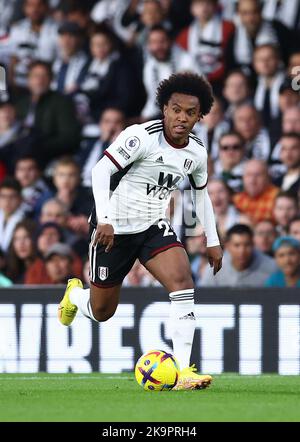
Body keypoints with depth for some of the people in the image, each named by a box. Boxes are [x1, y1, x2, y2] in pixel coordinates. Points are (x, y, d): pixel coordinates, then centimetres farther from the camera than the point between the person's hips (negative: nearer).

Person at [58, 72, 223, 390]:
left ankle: (182, 371, -25)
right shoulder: (142, 136, -21)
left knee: (182, 282, -23)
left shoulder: (196, 153, -1)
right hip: (113, 229, -4)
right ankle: (75, 294, 47)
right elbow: (100, 170, -24)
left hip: (153, 227, 4)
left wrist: (212, 241, 17)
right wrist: (105, 219, -33)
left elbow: (200, 193, 18)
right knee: (101, 312, 7)